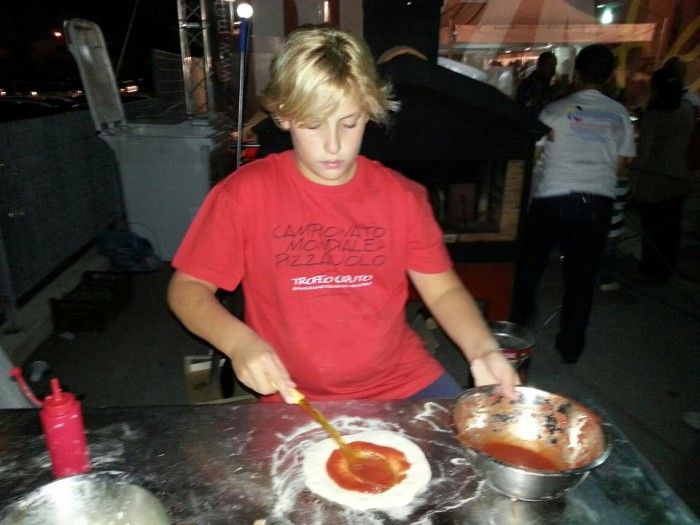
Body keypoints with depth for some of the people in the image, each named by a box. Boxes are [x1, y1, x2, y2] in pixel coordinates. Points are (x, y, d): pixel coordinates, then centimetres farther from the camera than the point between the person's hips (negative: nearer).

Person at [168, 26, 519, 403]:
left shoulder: (402, 196, -3)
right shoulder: (245, 192, -9)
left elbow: (443, 291, 1)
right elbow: (187, 288, -5)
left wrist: (482, 350, -18)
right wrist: (239, 342, -24)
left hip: (406, 383, 0)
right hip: (298, 400, 1)